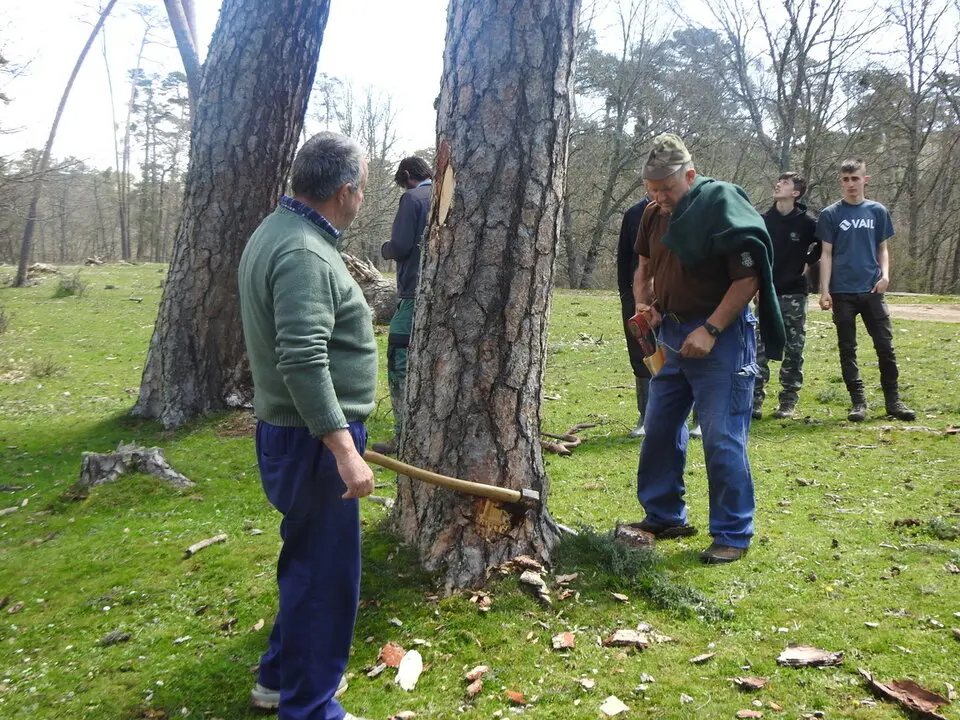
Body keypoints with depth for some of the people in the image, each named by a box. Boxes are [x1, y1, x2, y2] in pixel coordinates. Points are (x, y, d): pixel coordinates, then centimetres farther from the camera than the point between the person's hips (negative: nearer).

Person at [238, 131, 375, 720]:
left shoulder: (277, 231, 12)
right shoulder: (305, 254, -21)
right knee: (325, 573, 2)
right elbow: (303, 361, -30)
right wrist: (343, 449, -30)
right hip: (314, 439, -11)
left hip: (294, 432, 11)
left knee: (310, 562, 23)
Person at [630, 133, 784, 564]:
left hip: (720, 338, -8)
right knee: (660, 428, 13)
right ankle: (665, 517, 28)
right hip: (671, 335, 8)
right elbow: (645, 269, 21)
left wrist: (711, 330, -21)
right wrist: (644, 304, 2)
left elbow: (748, 280, -16)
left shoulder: (723, 209, -13)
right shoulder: (654, 215, 8)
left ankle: (733, 534, 8)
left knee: (722, 438, -5)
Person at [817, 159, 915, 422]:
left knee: (885, 345, 2)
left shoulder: (878, 211, 8)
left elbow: (883, 248, 13)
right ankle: (858, 401, 12)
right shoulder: (830, 215, 1)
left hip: (872, 291, 2)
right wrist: (824, 290, -7)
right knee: (847, 348, 3)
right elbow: (826, 254, 0)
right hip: (842, 292, -1)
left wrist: (885, 274, -5)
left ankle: (893, 400, 13)